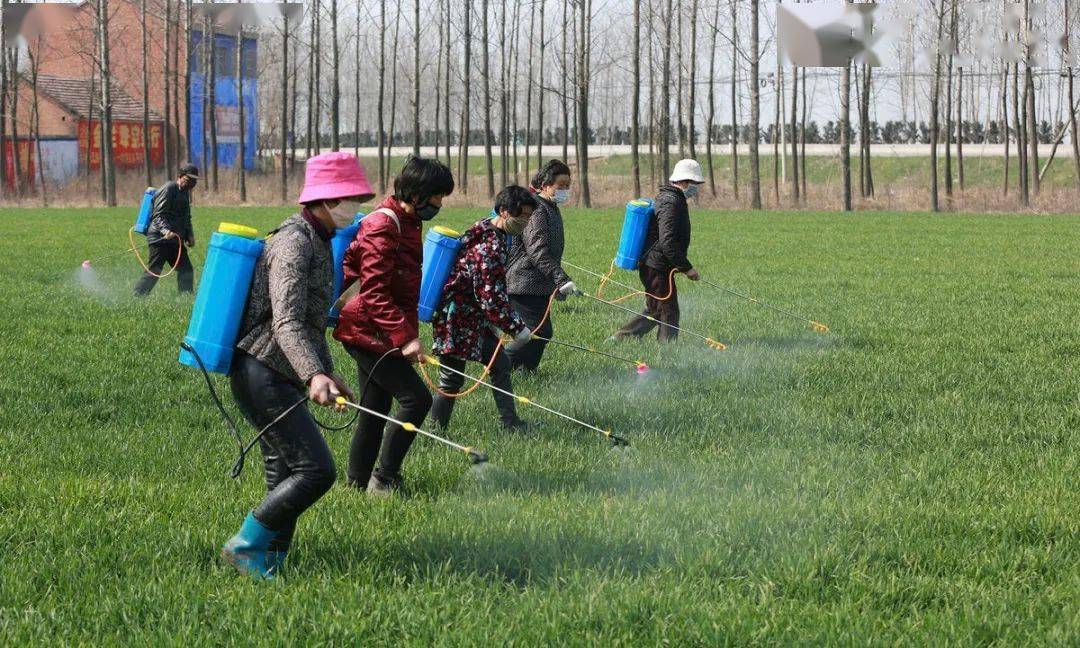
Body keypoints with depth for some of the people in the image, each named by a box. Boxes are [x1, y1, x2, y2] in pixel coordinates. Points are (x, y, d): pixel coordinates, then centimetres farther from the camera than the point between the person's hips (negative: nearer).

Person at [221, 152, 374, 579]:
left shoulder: (318, 242, 17)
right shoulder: (294, 243, -16)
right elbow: (286, 323, -28)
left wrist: (328, 372, 33)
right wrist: (314, 375, -41)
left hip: (280, 380, 10)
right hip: (263, 375, -10)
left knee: (287, 478, 9)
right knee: (315, 469, -15)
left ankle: (269, 568, 13)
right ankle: (246, 545, -7)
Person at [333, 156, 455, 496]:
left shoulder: (405, 223, 14)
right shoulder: (383, 226, -19)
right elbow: (373, 293, -24)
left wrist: (408, 333, 24)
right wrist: (404, 336, -28)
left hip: (378, 334, 10)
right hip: (367, 332, -10)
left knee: (376, 408, 14)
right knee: (416, 398, -11)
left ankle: (358, 481, 22)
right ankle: (384, 479, -5)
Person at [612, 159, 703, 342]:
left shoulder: (665, 197, 17)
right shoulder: (671, 203, -18)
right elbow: (667, 243, -24)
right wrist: (686, 268, -19)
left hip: (650, 265, 10)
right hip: (658, 269, -10)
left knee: (654, 312, 15)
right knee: (669, 313, -5)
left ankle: (619, 339, 17)